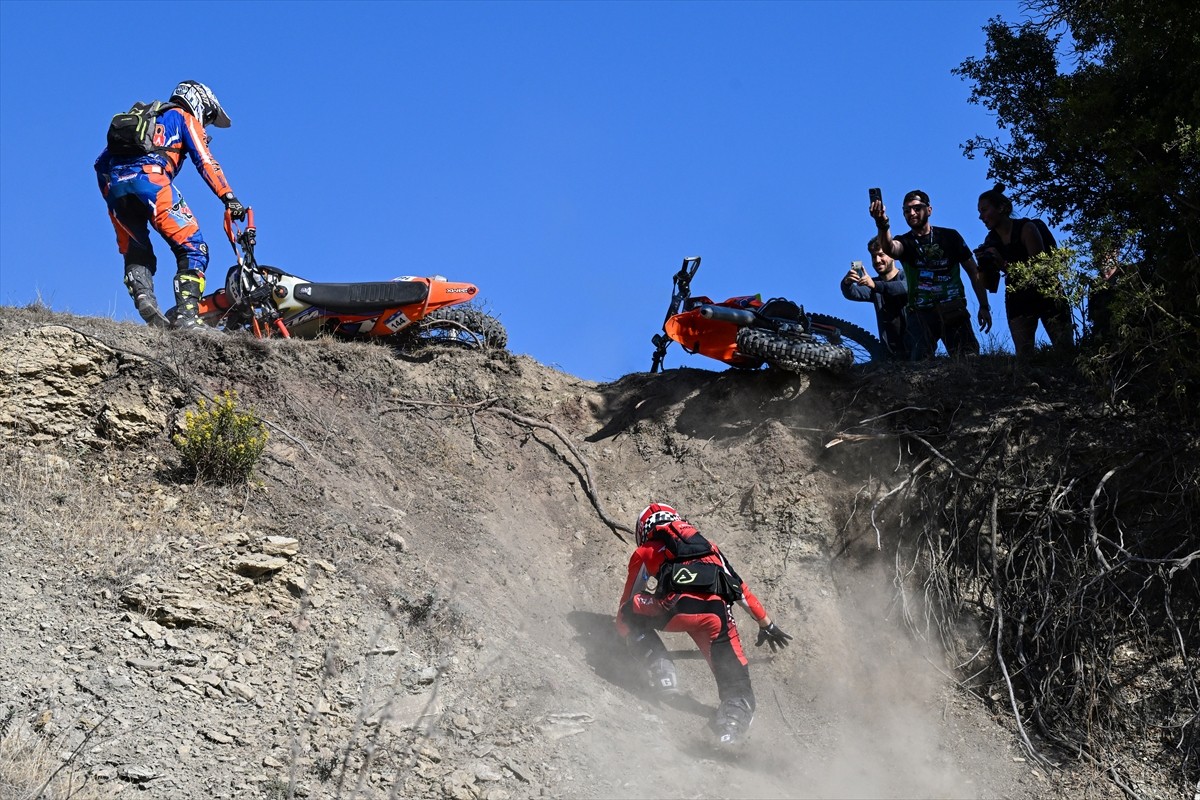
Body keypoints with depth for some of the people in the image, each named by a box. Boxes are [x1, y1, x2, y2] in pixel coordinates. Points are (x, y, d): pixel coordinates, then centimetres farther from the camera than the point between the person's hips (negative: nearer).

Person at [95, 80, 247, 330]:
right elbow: (205, 161, 3)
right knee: (193, 248, -5)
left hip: (113, 185, 6)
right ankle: (187, 316, -21)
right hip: (149, 177, -6)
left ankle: (143, 296, -14)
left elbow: (102, 161, 30)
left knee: (137, 253, 14)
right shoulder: (186, 118, 20)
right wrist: (229, 197, -6)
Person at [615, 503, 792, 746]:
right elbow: (740, 589, 43)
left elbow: (628, 600, 38)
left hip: (675, 606, -2)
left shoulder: (645, 553, 32)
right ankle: (733, 722, -16)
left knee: (631, 614, 25)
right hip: (716, 611, 2)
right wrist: (767, 624, 51)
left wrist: (622, 630, 56)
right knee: (734, 678, 11)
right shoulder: (708, 547, 40)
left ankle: (662, 673, 11)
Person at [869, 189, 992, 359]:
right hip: (921, 312, 0)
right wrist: (883, 225, -41)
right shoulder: (905, 242, 7)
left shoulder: (950, 236, 9)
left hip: (954, 309, 0)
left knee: (970, 359, -13)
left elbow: (973, 272, 11)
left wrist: (984, 307, 3)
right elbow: (889, 249, -19)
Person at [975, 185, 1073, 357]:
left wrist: (1004, 265, -24)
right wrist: (984, 264, -12)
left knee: (1065, 350, -7)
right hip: (1017, 302, 4)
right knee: (1023, 357, -6)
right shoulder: (991, 240, 4)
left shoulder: (1026, 228, -10)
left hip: (1046, 295, -4)